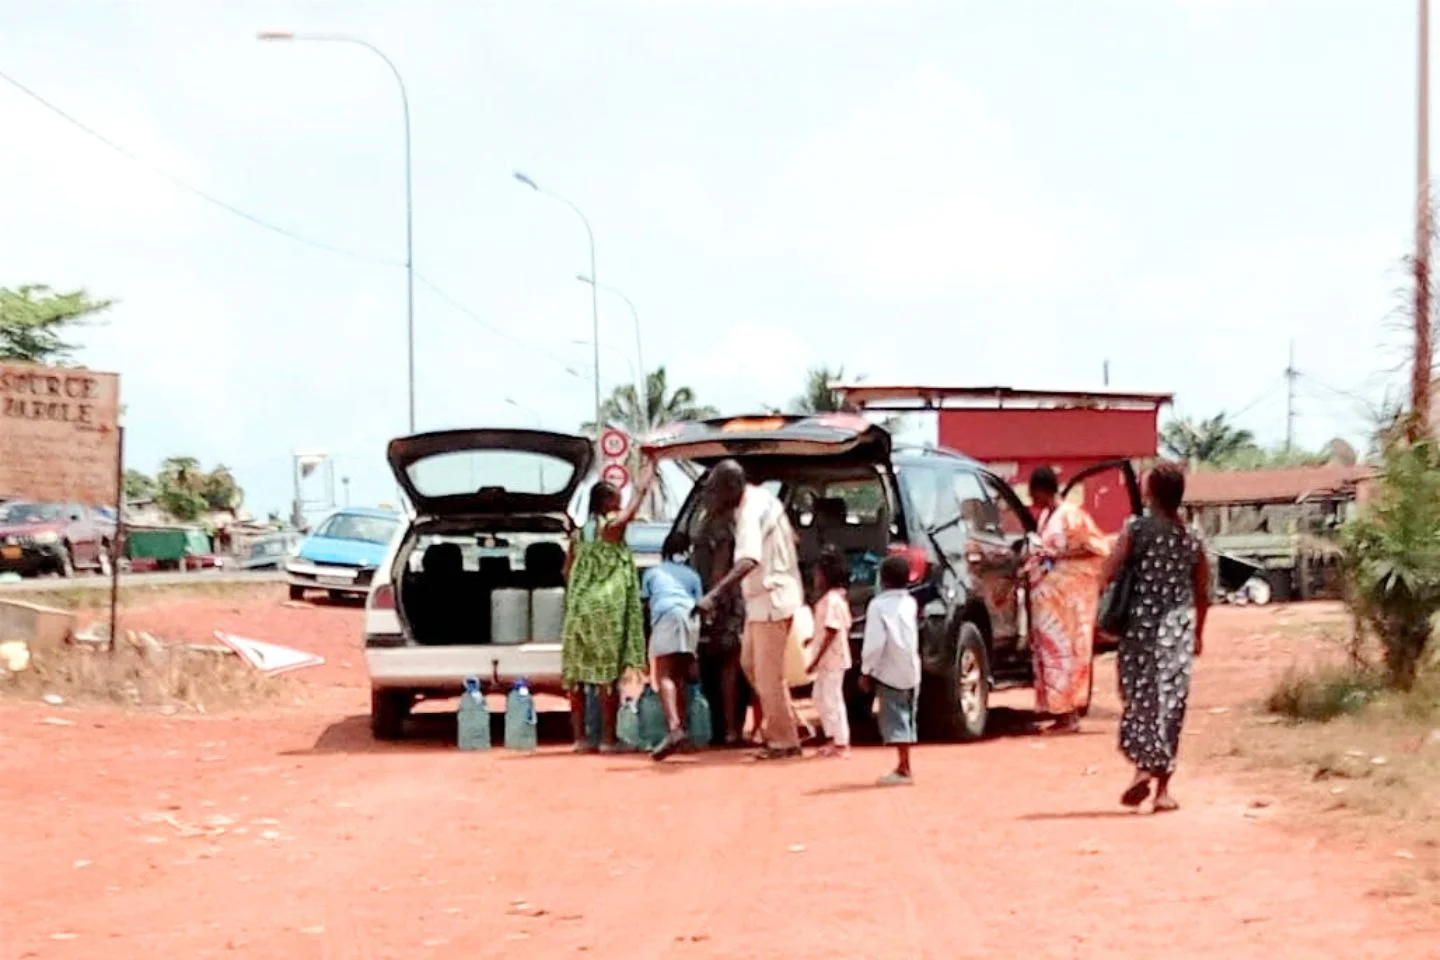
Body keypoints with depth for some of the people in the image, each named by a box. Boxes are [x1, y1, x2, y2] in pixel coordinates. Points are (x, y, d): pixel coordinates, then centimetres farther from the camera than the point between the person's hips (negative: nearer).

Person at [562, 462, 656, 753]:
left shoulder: (581, 532, 12)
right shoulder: (613, 526, -4)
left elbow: (568, 571, 17)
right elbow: (640, 492, 5)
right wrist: (650, 466, 18)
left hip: (580, 609, 6)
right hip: (607, 609, -6)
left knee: (578, 674, 6)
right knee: (607, 674, -3)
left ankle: (580, 737, 7)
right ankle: (607, 738, -3)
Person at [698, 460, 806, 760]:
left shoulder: (751, 512, -24)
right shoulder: (760, 497, 7)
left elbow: (748, 561, -40)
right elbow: (790, 537, 21)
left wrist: (714, 594, -48)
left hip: (771, 601, -10)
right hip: (762, 599, 10)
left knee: (769, 674, -3)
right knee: (752, 664, 19)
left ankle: (784, 741, 5)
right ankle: (773, 729, 25)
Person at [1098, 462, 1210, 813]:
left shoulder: (1136, 530, -6)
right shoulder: (1193, 540, 4)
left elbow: (1107, 575, -10)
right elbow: (1202, 594, 10)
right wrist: (1198, 633, 23)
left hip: (1140, 627, -2)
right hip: (1177, 630, 2)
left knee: (1139, 698, 6)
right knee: (1170, 705, 6)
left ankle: (1143, 767, -14)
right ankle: (1163, 789, 6)